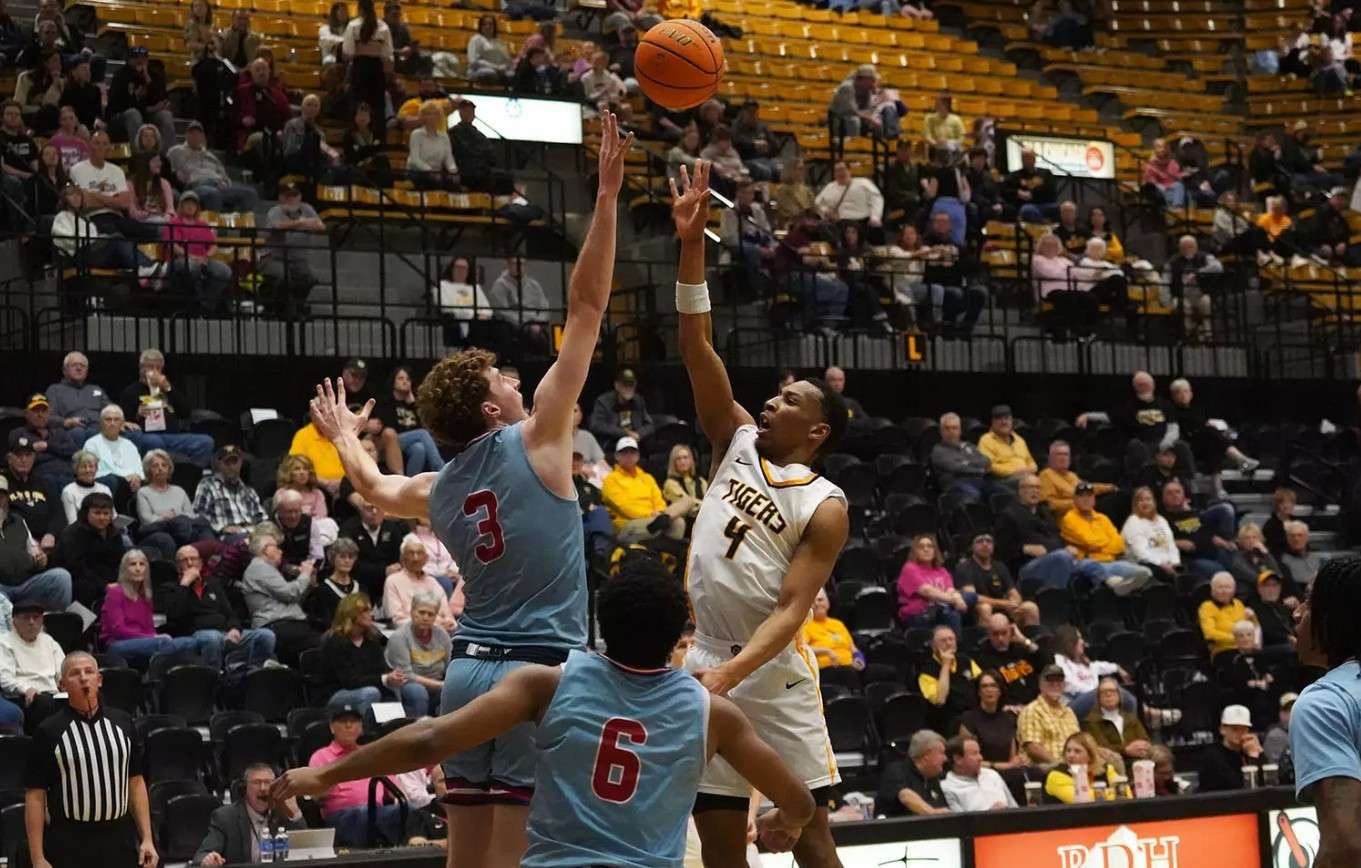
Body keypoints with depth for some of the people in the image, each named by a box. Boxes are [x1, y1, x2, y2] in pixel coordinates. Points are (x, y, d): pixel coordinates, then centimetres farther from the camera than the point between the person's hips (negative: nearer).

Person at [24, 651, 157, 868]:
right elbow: (35, 796, -5)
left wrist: (147, 839, 5)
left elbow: (136, 782, 11)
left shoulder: (122, 722, 8)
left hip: (119, 841, 3)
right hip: (67, 843, -3)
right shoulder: (48, 732, -4)